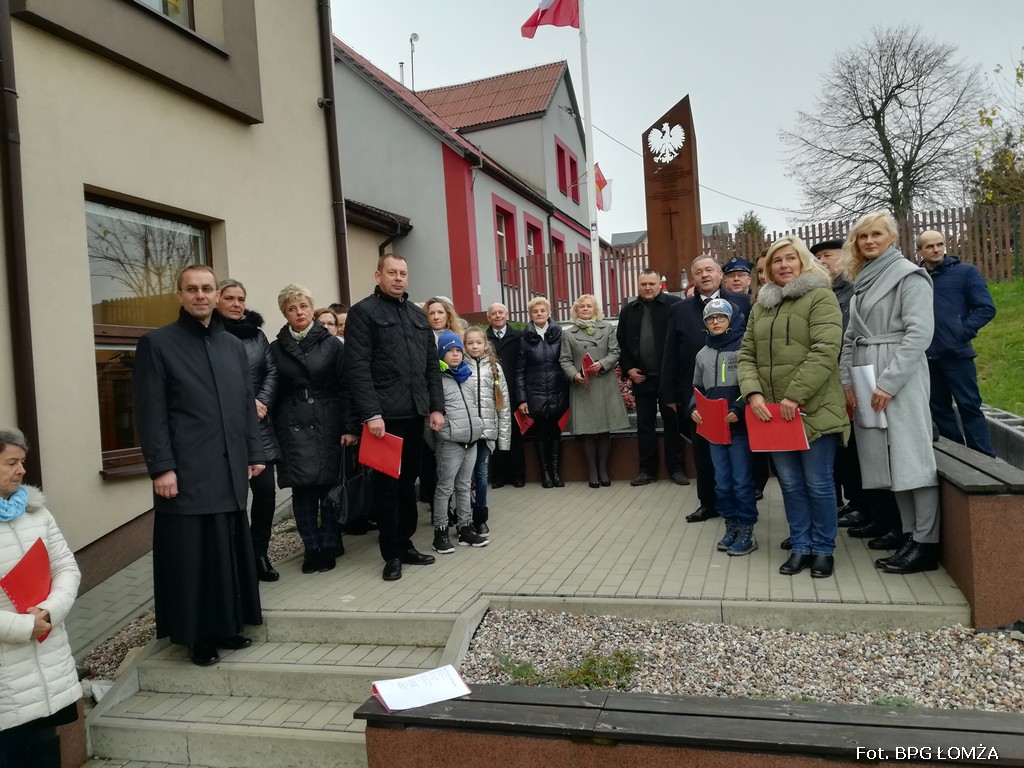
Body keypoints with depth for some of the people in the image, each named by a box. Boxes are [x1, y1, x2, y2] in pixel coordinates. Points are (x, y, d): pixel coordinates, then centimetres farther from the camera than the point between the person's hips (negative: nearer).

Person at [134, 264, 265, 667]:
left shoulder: (234, 345, 15)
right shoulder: (157, 343, -1)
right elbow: (150, 412, -7)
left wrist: (254, 453, 9)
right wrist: (161, 467, -13)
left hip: (231, 471, 5)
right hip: (186, 473, -5)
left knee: (230, 552, 11)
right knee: (192, 556, 2)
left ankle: (228, 625, 24)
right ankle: (198, 636, 15)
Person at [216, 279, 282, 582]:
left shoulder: (257, 334, 14)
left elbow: (272, 371, 9)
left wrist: (262, 403, -6)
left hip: (259, 426, 4)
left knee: (265, 491, 3)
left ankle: (259, 555, 18)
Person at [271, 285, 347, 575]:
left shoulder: (331, 344, 4)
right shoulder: (276, 348, 8)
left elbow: (344, 386, 0)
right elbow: (275, 392, 7)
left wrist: (348, 426, -7)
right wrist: (275, 431, 2)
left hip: (326, 423, -1)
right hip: (293, 426, 1)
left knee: (329, 485, 2)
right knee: (302, 488, -1)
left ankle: (328, 545, 15)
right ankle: (312, 548, 11)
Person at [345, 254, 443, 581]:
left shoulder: (418, 315, 17)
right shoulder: (363, 312, -2)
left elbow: (432, 365, 17)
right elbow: (358, 368, -11)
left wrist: (436, 406, 8)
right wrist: (371, 414, -18)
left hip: (415, 413, 6)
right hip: (384, 415, -6)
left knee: (409, 481, 13)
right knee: (387, 484, 1)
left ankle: (406, 544, 24)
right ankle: (392, 553, 11)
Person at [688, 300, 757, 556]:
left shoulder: (743, 346, -5)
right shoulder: (702, 354, 11)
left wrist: (739, 410, -20)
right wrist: (694, 409, 1)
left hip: (739, 425, -5)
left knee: (742, 481, 0)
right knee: (722, 482, 11)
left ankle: (747, 531, 12)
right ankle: (731, 526, 23)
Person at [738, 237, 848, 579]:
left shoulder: (820, 297, -4)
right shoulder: (761, 305, 15)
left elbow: (825, 352, -15)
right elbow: (747, 355, 11)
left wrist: (795, 396, -19)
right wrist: (753, 393, -6)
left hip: (813, 409, -5)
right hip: (772, 412, 5)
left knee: (818, 483, 3)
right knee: (790, 483, 11)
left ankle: (823, 549, 18)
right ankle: (800, 546, 22)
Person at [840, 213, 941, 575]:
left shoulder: (908, 274, -4)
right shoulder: (863, 281, 17)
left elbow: (920, 333, -13)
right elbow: (851, 337, 17)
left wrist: (888, 382, -17)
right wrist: (848, 381, 6)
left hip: (900, 379, -7)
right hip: (866, 381, 7)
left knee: (911, 456, -6)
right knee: (888, 459, 7)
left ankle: (927, 544, 1)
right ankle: (910, 536, 15)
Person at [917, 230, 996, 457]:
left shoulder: (966, 272, 2)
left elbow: (986, 308, -2)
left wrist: (963, 332, -10)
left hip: (956, 353, -3)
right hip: (927, 356, 4)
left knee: (969, 406, -2)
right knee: (939, 409, 11)